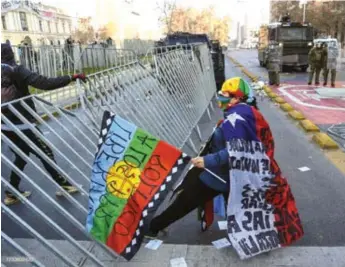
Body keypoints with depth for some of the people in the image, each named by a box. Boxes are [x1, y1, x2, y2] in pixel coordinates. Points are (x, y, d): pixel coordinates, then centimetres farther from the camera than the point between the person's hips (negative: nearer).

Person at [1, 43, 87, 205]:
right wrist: (72, 78, -23)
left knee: (21, 156, 23)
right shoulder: (15, 70, -14)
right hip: (21, 124, -7)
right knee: (45, 153, 6)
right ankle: (63, 185, 18)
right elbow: (45, 83, -26)